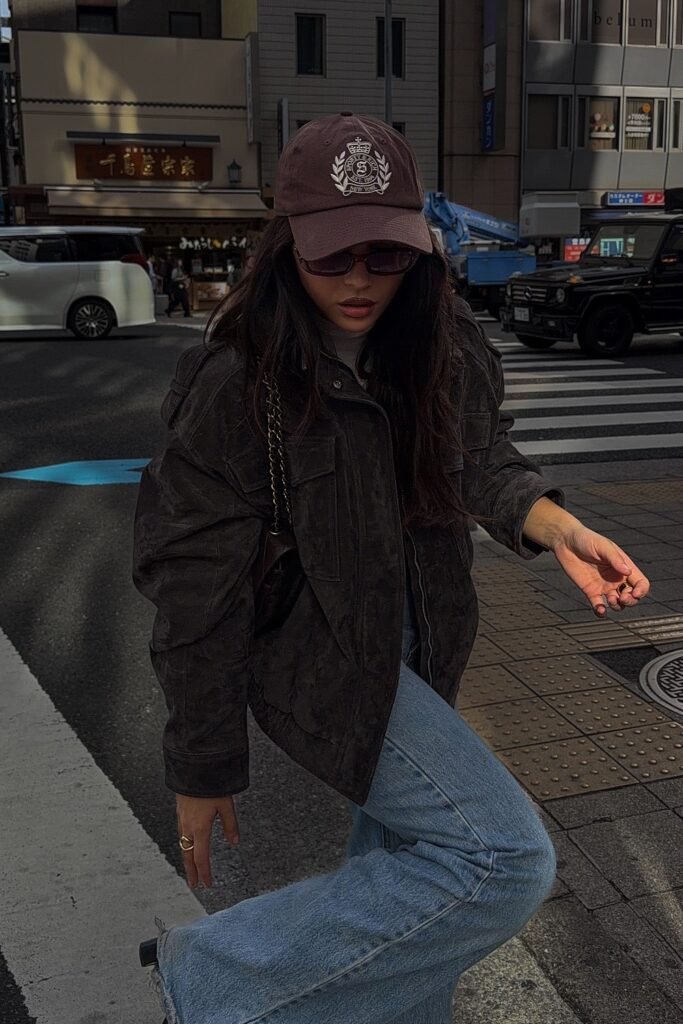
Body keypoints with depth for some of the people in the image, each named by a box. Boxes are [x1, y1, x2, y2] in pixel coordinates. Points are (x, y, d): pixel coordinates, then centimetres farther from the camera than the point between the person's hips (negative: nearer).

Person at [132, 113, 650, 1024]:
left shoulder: (443, 344, -7)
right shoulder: (239, 383, -23)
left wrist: (555, 524, -18)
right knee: (505, 857, -15)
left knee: (398, 848, 22)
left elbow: (480, 457, 6)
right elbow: (196, 584, -18)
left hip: (412, 642, 7)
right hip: (312, 652, -6)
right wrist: (203, 769, -11)